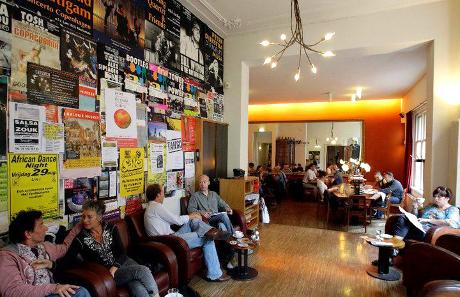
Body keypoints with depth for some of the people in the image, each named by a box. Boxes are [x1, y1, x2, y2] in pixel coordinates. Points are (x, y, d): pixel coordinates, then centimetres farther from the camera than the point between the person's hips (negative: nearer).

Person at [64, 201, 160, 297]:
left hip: (122, 263, 3)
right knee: (143, 271, -28)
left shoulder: (111, 229, 2)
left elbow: (122, 253, 0)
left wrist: (115, 266, -15)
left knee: (137, 287, -31)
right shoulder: (80, 238, -3)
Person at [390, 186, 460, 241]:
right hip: (418, 227, 6)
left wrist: (428, 220, -15)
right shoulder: (430, 206, 29)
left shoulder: (453, 210, 10)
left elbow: (451, 223, -12)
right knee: (402, 218, -28)